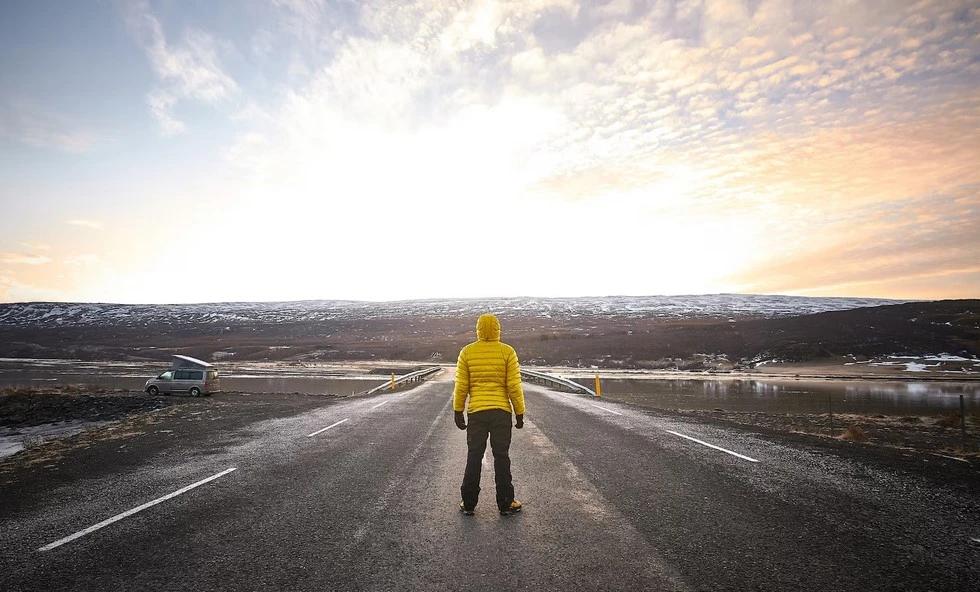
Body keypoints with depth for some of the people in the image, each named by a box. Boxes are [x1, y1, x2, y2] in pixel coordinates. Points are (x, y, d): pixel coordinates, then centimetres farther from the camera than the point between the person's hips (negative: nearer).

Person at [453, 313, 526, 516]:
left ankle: (468, 503, 18)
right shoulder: (508, 352, -5)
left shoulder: (466, 352, -1)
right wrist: (520, 413, 2)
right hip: (502, 411, -1)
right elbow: (514, 387, -6)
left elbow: (461, 386, -1)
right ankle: (505, 504, 17)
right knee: (502, 457, 8)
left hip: (476, 412, 1)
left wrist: (458, 412, 8)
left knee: (473, 458, 10)